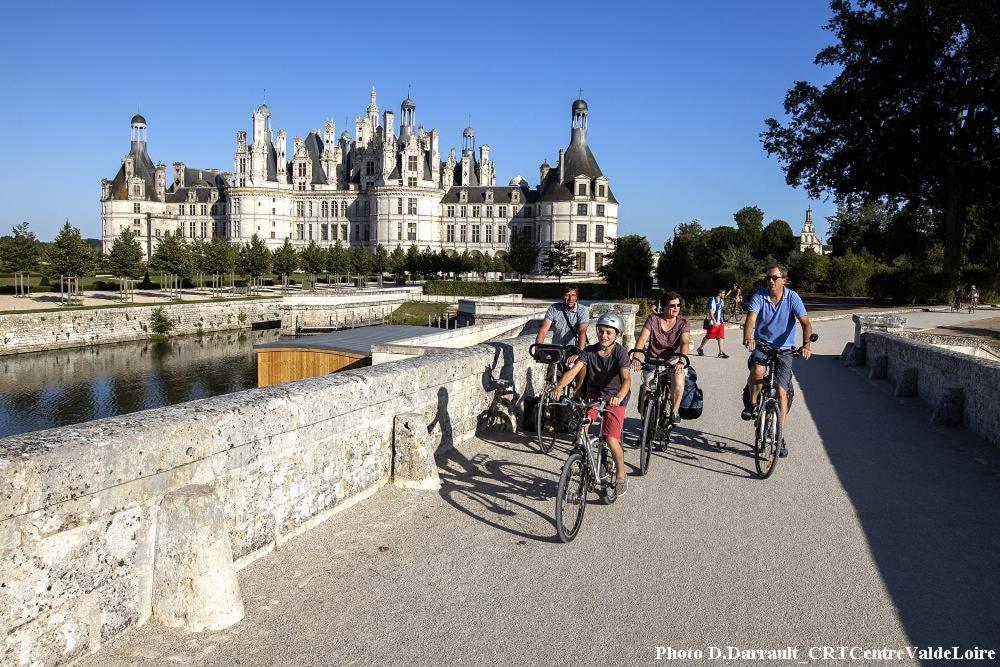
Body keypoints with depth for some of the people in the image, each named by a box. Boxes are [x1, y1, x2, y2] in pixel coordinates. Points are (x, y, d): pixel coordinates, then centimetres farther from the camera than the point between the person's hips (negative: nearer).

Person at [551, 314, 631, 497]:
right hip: (594, 393, 3)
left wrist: (619, 397, -51)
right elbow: (573, 370, -22)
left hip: (615, 397, -3)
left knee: (611, 440, -13)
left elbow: (627, 379, -31)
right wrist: (559, 386, -41)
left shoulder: (620, 352, -18)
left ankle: (620, 475, 11)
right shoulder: (589, 351, -9)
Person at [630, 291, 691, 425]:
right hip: (653, 361, 1)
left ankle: (674, 412, -15)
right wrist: (636, 357, -36)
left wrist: (681, 361, -39)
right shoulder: (653, 319, -5)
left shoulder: (683, 322, -4)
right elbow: (642, 339, -17)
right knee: (647, 392, -5)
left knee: (678, 378, -32)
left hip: (673, 360, -1)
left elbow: (685, 342, -19)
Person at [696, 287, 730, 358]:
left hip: (720, 322, 7)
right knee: (708, 337, 1)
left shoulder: (721, 301, 13)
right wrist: (714, 321, -25)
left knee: (721, 337, 1)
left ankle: (721, 352, 1)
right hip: (713, 322, -7)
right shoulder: (712, 300, -14)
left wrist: (723, 321, 24)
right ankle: (700, 348, 19)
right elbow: (710, 311, -19)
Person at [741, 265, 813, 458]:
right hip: (761, 345, 0)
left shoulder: (792, 298, -8)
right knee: (757, 370, -34)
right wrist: (748, 338, -44)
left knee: (781, 391, -6)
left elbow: (806, 322, -16)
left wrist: (806, 344, -35)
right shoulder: (759, 296, -8)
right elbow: (751, 319, -23)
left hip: (784, 349, 0)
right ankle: (752, 403, -4)